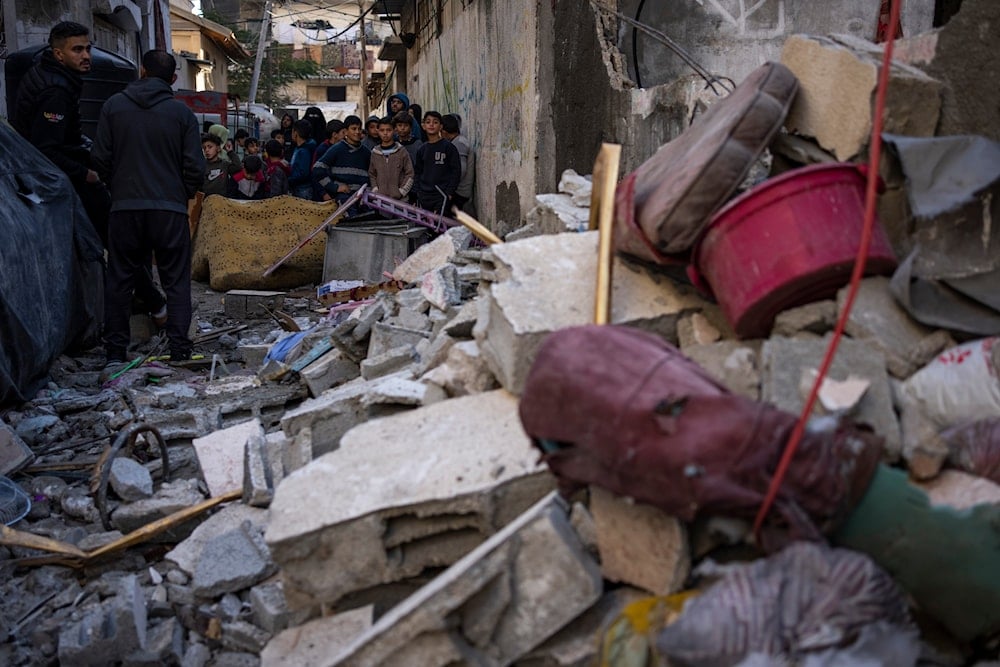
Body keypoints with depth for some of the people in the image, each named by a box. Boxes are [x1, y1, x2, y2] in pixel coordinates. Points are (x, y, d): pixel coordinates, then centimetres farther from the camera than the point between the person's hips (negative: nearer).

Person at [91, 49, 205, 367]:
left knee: (119, 279, 11)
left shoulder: (114, 105, 2)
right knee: (176, 280, 7)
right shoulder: (182, 113, -2)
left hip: (124, 206, 1)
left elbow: (101, 158, 1)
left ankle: (115, 349, 14)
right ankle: (179, 347, 3)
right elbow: (195, 166, -5)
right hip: (170, 209, -1)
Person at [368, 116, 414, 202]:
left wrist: (401, 192, -8)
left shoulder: (402, 151, 1)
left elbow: (409, 174, 1)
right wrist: (375, 190, -1)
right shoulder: (375, 153, 9)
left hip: (399, 199, -2)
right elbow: (371, 175, 13)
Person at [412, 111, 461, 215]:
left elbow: (456, 171, -5)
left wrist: (449, 194, -10)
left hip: (441, 196, -5)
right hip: (423, 197, 5)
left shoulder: (448, 147, -3)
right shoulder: (422, 150, 12)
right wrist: (418, 191, 6)